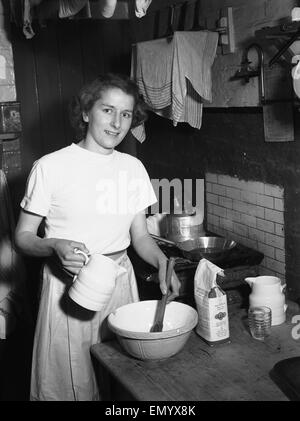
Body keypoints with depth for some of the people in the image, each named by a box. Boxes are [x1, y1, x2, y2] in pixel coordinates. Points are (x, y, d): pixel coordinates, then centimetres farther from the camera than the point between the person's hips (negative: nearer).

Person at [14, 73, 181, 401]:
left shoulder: (133, 168, 5)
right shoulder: (51, 167, -9)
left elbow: (140, 235, 10)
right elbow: (23, 236, -4)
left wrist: (163, 263, -8)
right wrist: (55, 247, -24)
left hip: (120, 284, 4)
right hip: (68, 288, -4)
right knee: (69, 383, 7)